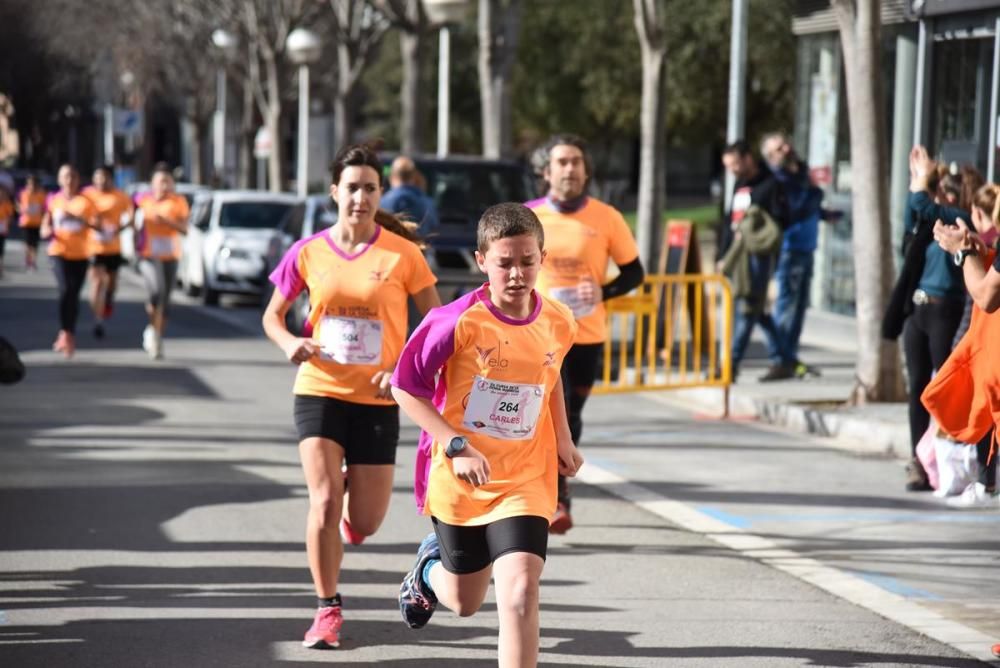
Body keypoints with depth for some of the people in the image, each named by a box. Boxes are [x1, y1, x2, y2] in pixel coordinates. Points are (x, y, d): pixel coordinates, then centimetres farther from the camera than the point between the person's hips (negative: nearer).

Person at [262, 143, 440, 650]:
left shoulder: (402, 253, -5)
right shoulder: (309, 253, -1)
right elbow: (273, 314, 11)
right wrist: (289, 343, -11)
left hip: (377, 399, 0)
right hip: (319, 392, 0)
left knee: (365, 523, 4)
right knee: (324, 501, -15)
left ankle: (348, 518, 43)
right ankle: (327, 609, 2)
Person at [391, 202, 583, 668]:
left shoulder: (559, 324, -3)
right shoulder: (458, 321, -17)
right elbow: (405, 387, -12)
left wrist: (562, 437, 10)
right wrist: (457, 447, -21)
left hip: (525, 482, 2)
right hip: (460, 480, -1)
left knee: (520, 590, -19)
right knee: (464, 602, 15)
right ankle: (429, 566, 53)